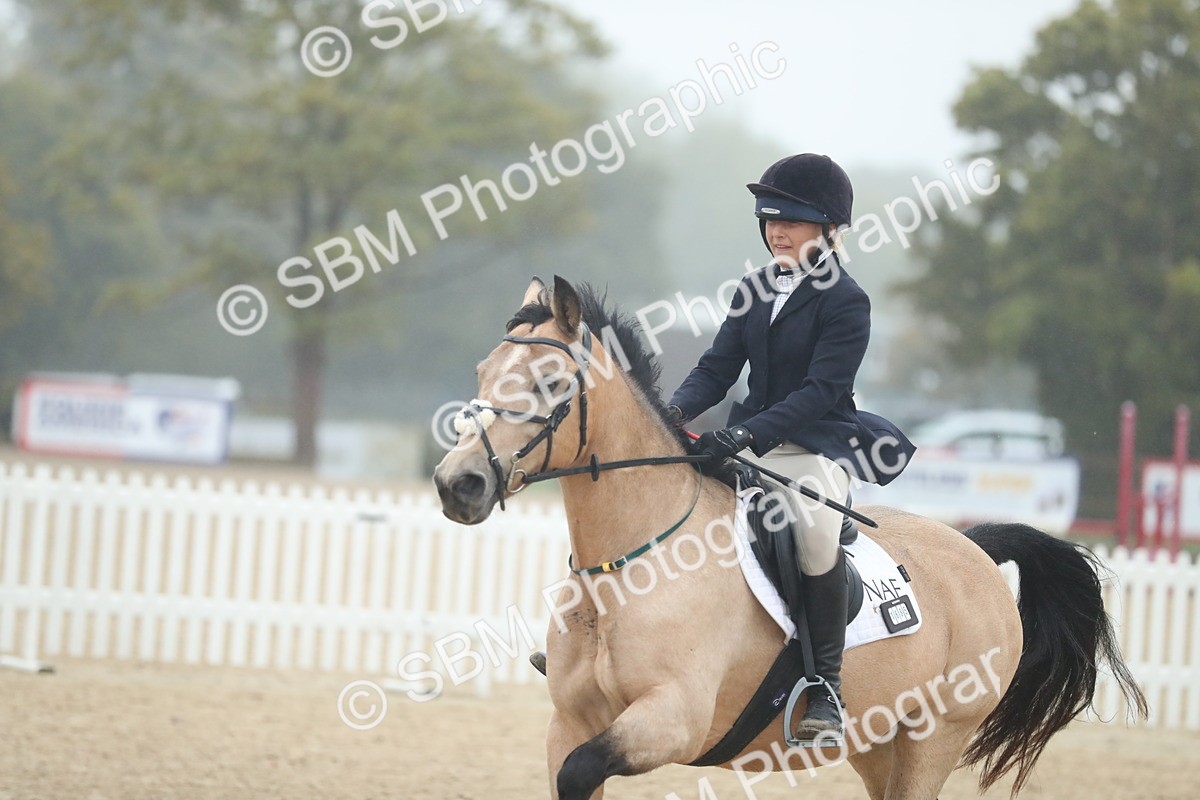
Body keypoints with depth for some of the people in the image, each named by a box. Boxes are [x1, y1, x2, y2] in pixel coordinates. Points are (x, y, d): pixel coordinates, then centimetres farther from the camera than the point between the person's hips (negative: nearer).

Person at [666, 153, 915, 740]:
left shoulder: (845, 302, -8)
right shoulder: (755, 291, 12)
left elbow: (820, 390, -17)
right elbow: (718, 367, 8)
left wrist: (748, 434, -29)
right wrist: (674, 411, -13)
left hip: (817, 446, -7)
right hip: (748, 441, 7)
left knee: (815, 526, -35)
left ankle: (826, 688, -26)